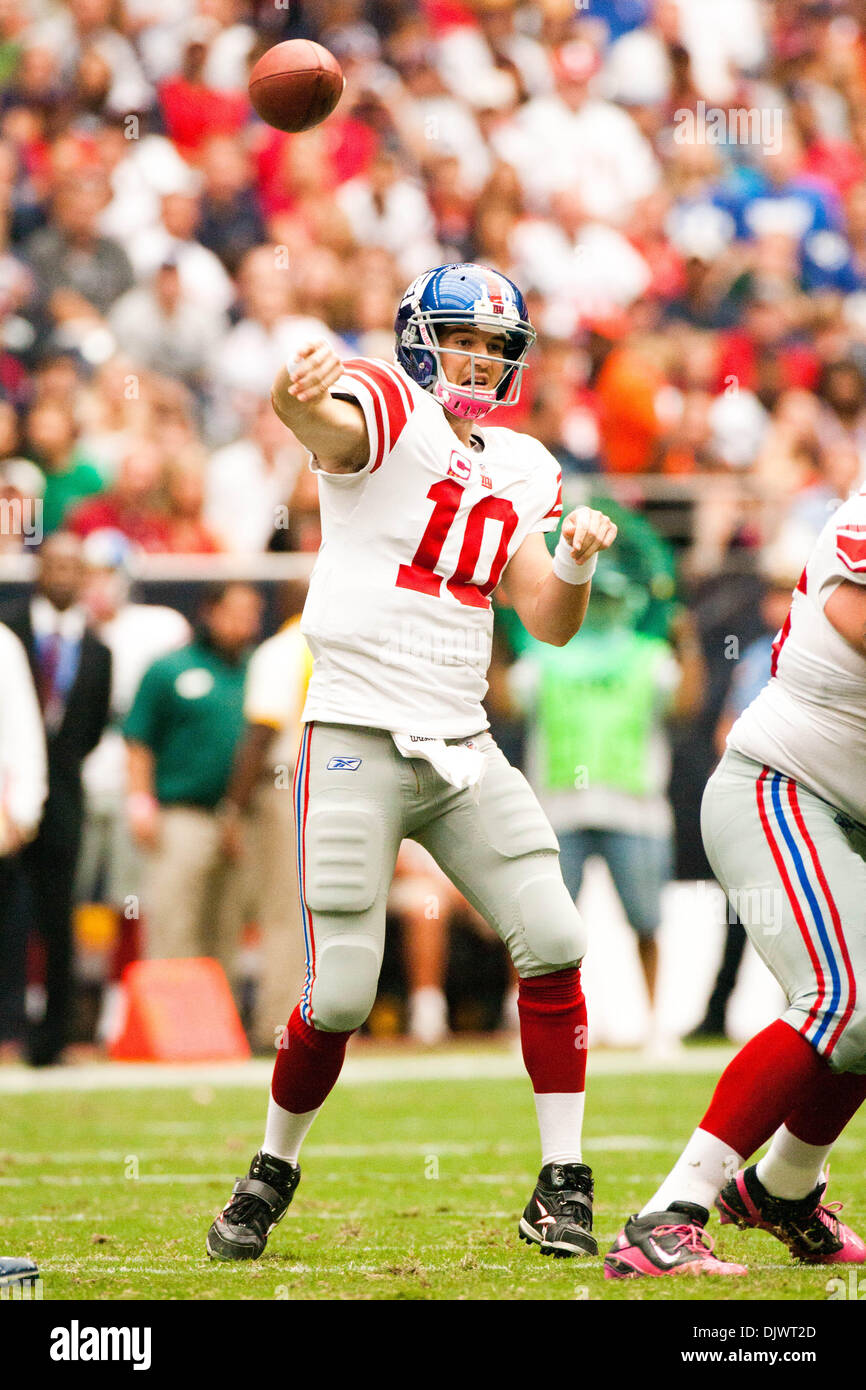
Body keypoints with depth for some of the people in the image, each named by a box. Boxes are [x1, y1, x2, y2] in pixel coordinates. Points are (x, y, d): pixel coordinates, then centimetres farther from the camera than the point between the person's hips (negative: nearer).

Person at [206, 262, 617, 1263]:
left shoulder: (519, 471, 14)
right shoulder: (386, 412, -5)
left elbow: (549, 623, 13)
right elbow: (327, 426, -31)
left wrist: (577, 563, -9)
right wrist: (299, 395, -55)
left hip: (462, 747, 6)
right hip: (357, 741, -6)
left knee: (553, 943, -8)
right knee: (341, 994, -7)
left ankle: (561, 1184, 1)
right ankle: (272, 1172, 17)